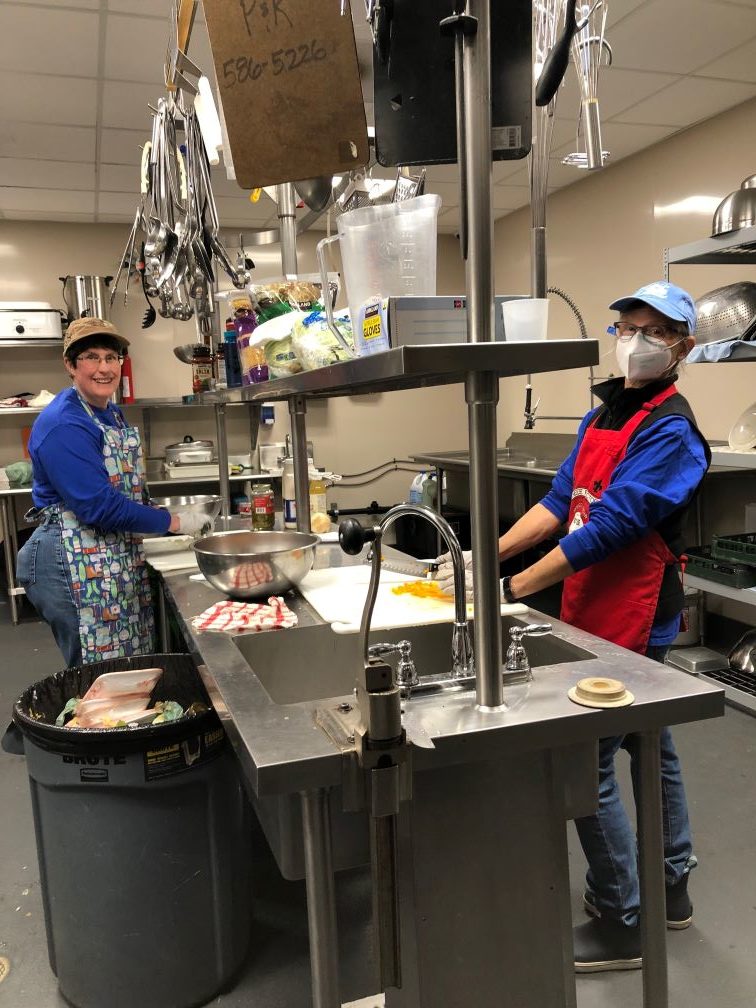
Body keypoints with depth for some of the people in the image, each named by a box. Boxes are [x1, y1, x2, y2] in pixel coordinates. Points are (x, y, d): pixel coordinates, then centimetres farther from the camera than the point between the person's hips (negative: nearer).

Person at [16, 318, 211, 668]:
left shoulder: (112, 414, 11)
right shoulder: (64, 424, -18)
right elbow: (99, 506, -23)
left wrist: (165, 512, 9)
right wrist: (173, 522, -15)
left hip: (122, 558, 9)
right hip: (77, 565, -9)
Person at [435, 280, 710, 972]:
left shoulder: (670, 430, -17)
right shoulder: (603, 417, 10)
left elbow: (609, 527, -24)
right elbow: (560, 502, 6)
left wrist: (513, 588, -25)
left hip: (629, 625, -9)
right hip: (595, 617, 9)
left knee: (588, 765, -2)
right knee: (649, 747, 20)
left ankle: (620, 925, 16)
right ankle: (670, 889, 39)